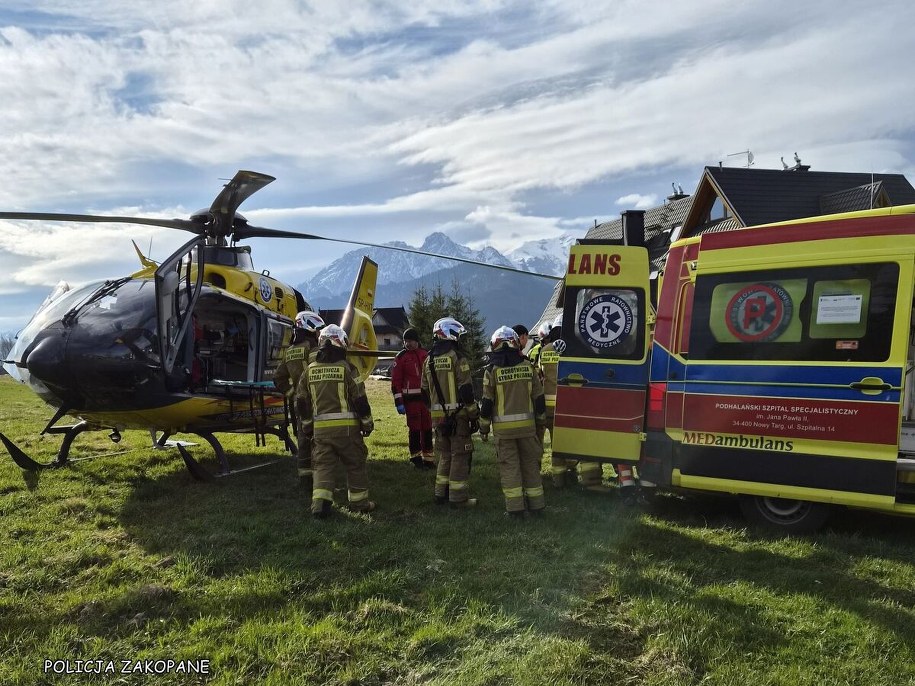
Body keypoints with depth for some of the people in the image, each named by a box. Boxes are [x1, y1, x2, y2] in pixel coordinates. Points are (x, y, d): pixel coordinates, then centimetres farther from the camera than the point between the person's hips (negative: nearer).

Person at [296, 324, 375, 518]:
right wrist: (367, 423, 4)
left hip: (321, 428, 3)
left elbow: (302, 402, 12)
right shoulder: (347, 368, -7)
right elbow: (360, 400, -7)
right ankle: (359, 502, 19)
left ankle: (320, 503, -5)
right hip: (346, 426, -3)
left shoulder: (310, 370, 7)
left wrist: (307, 425, 23)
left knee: (322, 466, 8)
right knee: (355, 465, 10)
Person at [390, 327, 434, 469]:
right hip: (411, 399, -4)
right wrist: (399, 403, -12)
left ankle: (428, 458, 20)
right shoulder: (401, 357, -4)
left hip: (426, 398, 4)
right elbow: (396, 381, -7)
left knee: (427, 429, 10)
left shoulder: (425, 355, 9)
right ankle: (416, 459, 12)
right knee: (414, 429, 2)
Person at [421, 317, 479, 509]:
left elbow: (426, 391, 15)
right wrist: (474, 414, -9)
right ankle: (458, 497, 4)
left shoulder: (429, 360, 10)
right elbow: (466, 390, -15)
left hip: (439, 416, 7)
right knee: (460, 455, 1)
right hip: (458, 414, -6)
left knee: (444, 455, 18)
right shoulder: (457, 357, -11)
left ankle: (441, 493, 23)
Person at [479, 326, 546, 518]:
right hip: (527, 425, 3)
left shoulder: (492, 370, -6)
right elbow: (538, 398, 6)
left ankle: (515, 507, 4)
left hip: (503, 427, -3)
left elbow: (487, 402, -5)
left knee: (509, 466, 4)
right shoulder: (527, 366, 2)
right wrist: (540, 421, 17)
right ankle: (536, 504, 18)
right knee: (530, 463, 13)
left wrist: (484, 427, 5)